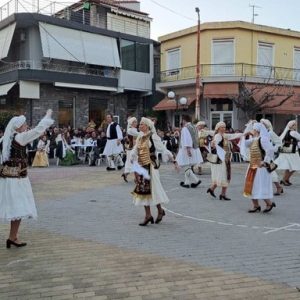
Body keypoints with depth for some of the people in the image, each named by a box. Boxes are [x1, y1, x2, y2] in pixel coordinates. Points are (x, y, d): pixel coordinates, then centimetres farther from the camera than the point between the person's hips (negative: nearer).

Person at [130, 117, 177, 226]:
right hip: (141, 167, 7)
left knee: (152, 189, -2)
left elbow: (164, 149, -11)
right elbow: (134, 151, 13)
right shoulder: (140, 137, 11)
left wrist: (174, 161, -13)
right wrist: (134, 163, 1)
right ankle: (148, 215, 16)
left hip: (151, 166, -7)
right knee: (143, 190, 7)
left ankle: (160, 210, 17)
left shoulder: (153, 137, -9)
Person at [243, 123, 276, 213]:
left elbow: (270, 149, -27)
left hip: (260, 167, -10)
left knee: (260, 187, -4)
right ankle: (256, 206, 20)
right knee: (252, 186, 11)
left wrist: (265, 161, -22)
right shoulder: (254, 139, 11)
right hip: (253, 167, 10)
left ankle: (269, 203, 13)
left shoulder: (263, 139, -17)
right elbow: (246, 144, 23)